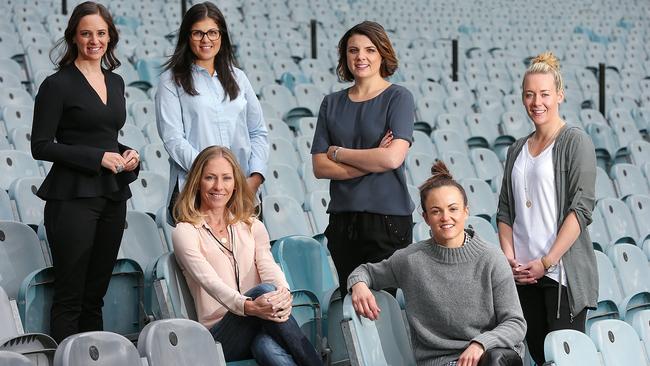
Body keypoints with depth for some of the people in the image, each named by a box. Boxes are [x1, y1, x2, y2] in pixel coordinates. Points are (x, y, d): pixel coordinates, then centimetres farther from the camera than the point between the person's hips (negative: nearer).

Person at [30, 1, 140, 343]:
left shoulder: (115, 82, 13)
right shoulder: (58, 84, -7)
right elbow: (41, 146, -11)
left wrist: (129, 154, 2)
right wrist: (99, 157, -15)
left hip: (112, 197, 6)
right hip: (73, 197, -6)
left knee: (96, 293, 11)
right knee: (69, 296, -2)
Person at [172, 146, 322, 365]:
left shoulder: (252, 226, 21)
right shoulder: (185, 233, 5)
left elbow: (269, 268, 3)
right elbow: (211, 282, -12)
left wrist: (283, 294, -24)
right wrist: (249, 307, -33)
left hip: (259, 329, 3)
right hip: (220, 336, -3)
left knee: (268, 347, -37)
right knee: (264, 290, -33)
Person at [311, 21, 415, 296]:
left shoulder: (398, 98, -1)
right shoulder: (332, 103, 11)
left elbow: (393, 158, -14)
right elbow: (320, 167, 2)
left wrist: (337, 152, -3)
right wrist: (372, 161, -10)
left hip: (388, 217, -4)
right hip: (342, 219, 4)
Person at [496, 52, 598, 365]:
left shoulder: (575, 142, -3)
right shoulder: (517, 150, 16)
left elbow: (581, 210, -10)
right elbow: (505, 211, 16)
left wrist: (546, 262, -14)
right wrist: (509, 257, -1)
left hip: (564, 273, -5)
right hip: (523, 275, 5)